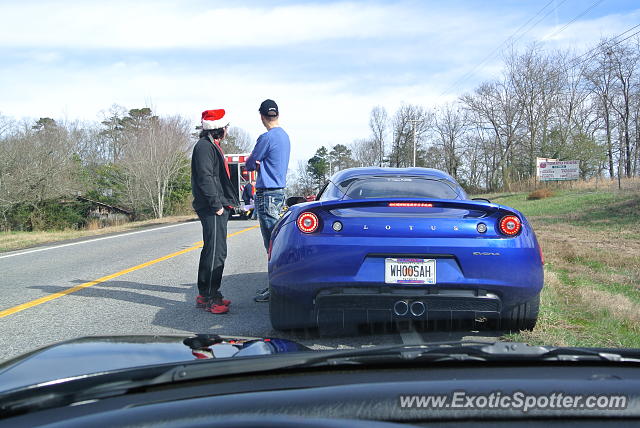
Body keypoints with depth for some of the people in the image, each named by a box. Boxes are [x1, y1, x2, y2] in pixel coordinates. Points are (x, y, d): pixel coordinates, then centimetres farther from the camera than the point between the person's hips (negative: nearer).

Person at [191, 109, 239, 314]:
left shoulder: (212, 146, 23)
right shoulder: (204, 146, -11)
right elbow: (205, 178, -19)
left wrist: (225, 202, 21)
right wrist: (216, 204, -21)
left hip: (218, 208, 11)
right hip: (212, 209, -11)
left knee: (213, 250, 14)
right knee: (215, 252, -11)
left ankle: (206, 294, 21)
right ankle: (209, 297, -9)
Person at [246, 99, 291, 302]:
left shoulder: (267, 138, -15)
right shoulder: (284, 136, 14)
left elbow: (249, 165, -6)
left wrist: (253, 163, 14)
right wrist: (258, 164, -1)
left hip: (267, 195, -10)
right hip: (279, 190, 10)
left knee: (272, 243, -7)